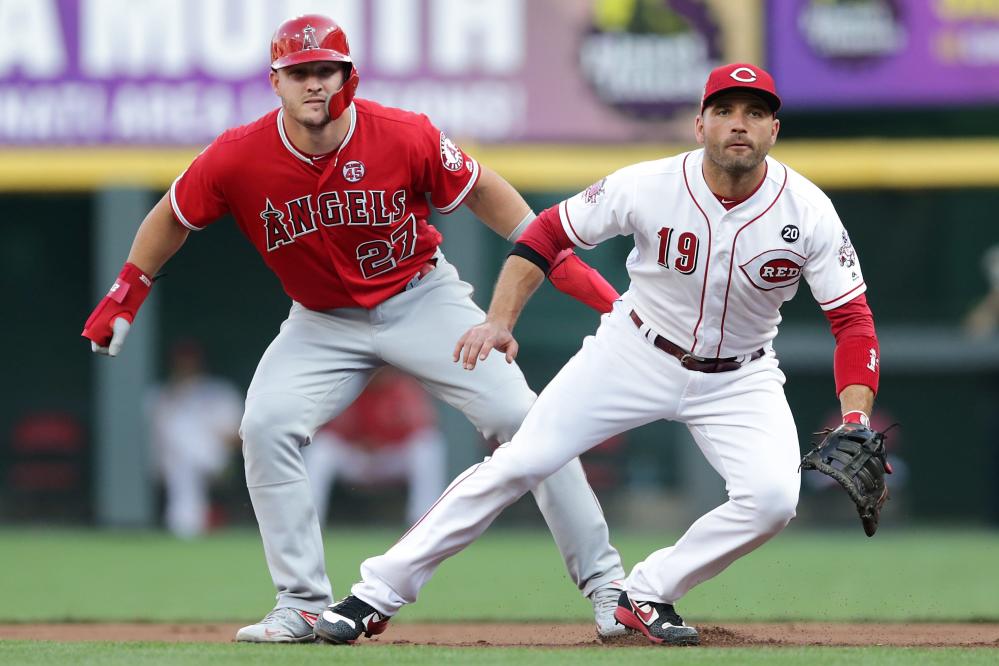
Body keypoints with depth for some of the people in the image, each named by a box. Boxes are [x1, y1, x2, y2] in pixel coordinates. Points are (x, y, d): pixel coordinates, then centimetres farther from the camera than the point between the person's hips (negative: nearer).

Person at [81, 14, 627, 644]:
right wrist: (127, 294, -1)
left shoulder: (405, 137, -23)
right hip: (324, 323, 1)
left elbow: (478, 188, -7)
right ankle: (304, 605, -10)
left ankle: (602, 577, 0)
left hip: (423, 299, -1)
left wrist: (558, 257, -12)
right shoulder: (238, 158, -20)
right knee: (267, 426, -20)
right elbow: (174, 215, -1)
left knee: (518, 416, -11)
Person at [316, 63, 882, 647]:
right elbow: (548, 233, -8)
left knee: (773, 498, -23)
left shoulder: (808, 211, -19)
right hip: (635, 353, -1)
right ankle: (378, 595, -4)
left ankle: (647, 597, -3)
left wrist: (856, 420, -30)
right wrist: (500, 322, -21)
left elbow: (853, 319, -16)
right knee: (518, 463, -11)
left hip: (739, 377, 1)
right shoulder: (649, 187, -20)